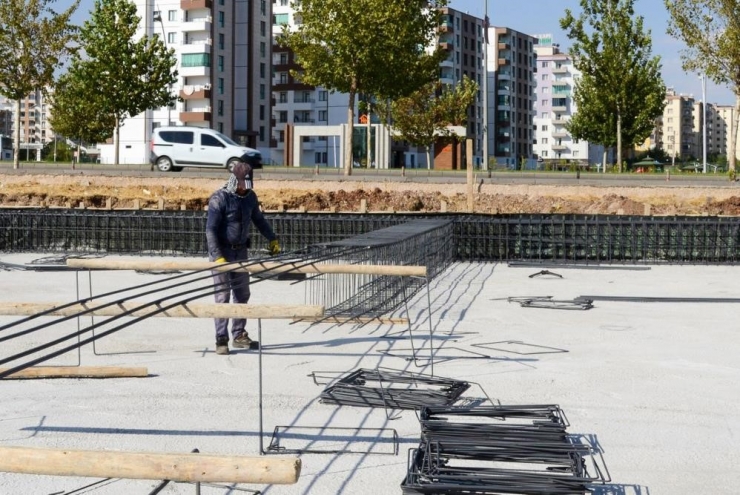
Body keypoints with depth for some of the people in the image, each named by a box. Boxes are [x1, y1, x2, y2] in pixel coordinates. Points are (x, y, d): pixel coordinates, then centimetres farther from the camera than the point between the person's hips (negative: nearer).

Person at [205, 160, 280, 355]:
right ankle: (221, 340, -1)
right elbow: (210, 230, -20)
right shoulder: (219, 199, -17)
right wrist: (217, 257, -27)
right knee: (223, 296, -6)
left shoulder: (250, 197, 3)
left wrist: (272, 239, 20)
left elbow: (259, 219, 20)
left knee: (242, 294, 12)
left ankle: (239, 335, 23)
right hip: (221, 252, -7)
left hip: (240, 251, 7)